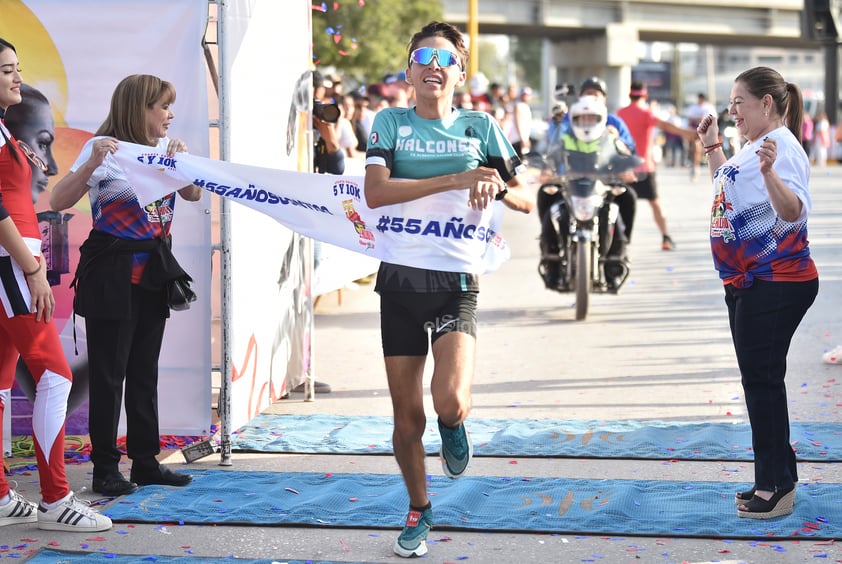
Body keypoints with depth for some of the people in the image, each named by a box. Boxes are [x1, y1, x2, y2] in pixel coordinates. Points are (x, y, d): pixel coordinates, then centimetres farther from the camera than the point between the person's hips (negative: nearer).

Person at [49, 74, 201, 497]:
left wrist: (182, 160, -12)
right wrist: (91, 163, -32)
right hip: (112, 274, -7)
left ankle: (145, 462, 19)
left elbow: (193, 195, 4)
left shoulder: (165, 148, 9)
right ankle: (105, 469, 4)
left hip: (153, 271, 7)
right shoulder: (105, 149, -12)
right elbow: (59, 201, -19)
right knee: (109, 372, -3)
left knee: (144, 371, 12)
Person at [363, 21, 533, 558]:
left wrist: (496, 187, -16)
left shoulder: (479, 126, 5)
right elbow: (375, 192, -14)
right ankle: (419, 512, 29)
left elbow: (526, 200, 7)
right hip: (400, 279, 1)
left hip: (456, 281, -1)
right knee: (407, 418, 6)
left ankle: (454, 429, 17)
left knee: (451, 401, -21)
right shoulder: (390, 122, 3)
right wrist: (454, 179, -19)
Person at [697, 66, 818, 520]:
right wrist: (711, 147, 27)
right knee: (758, 380, 16)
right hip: (747, 284, 11)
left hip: (776, 286, -11)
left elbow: (794, 210, -32)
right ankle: (778, 477, 26)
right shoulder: (752, 147, 13)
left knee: (762, 381, -7)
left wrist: (769, 172, -47)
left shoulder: (783, 147, -18)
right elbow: (729, 186, 33)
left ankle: (776, 487, 0)